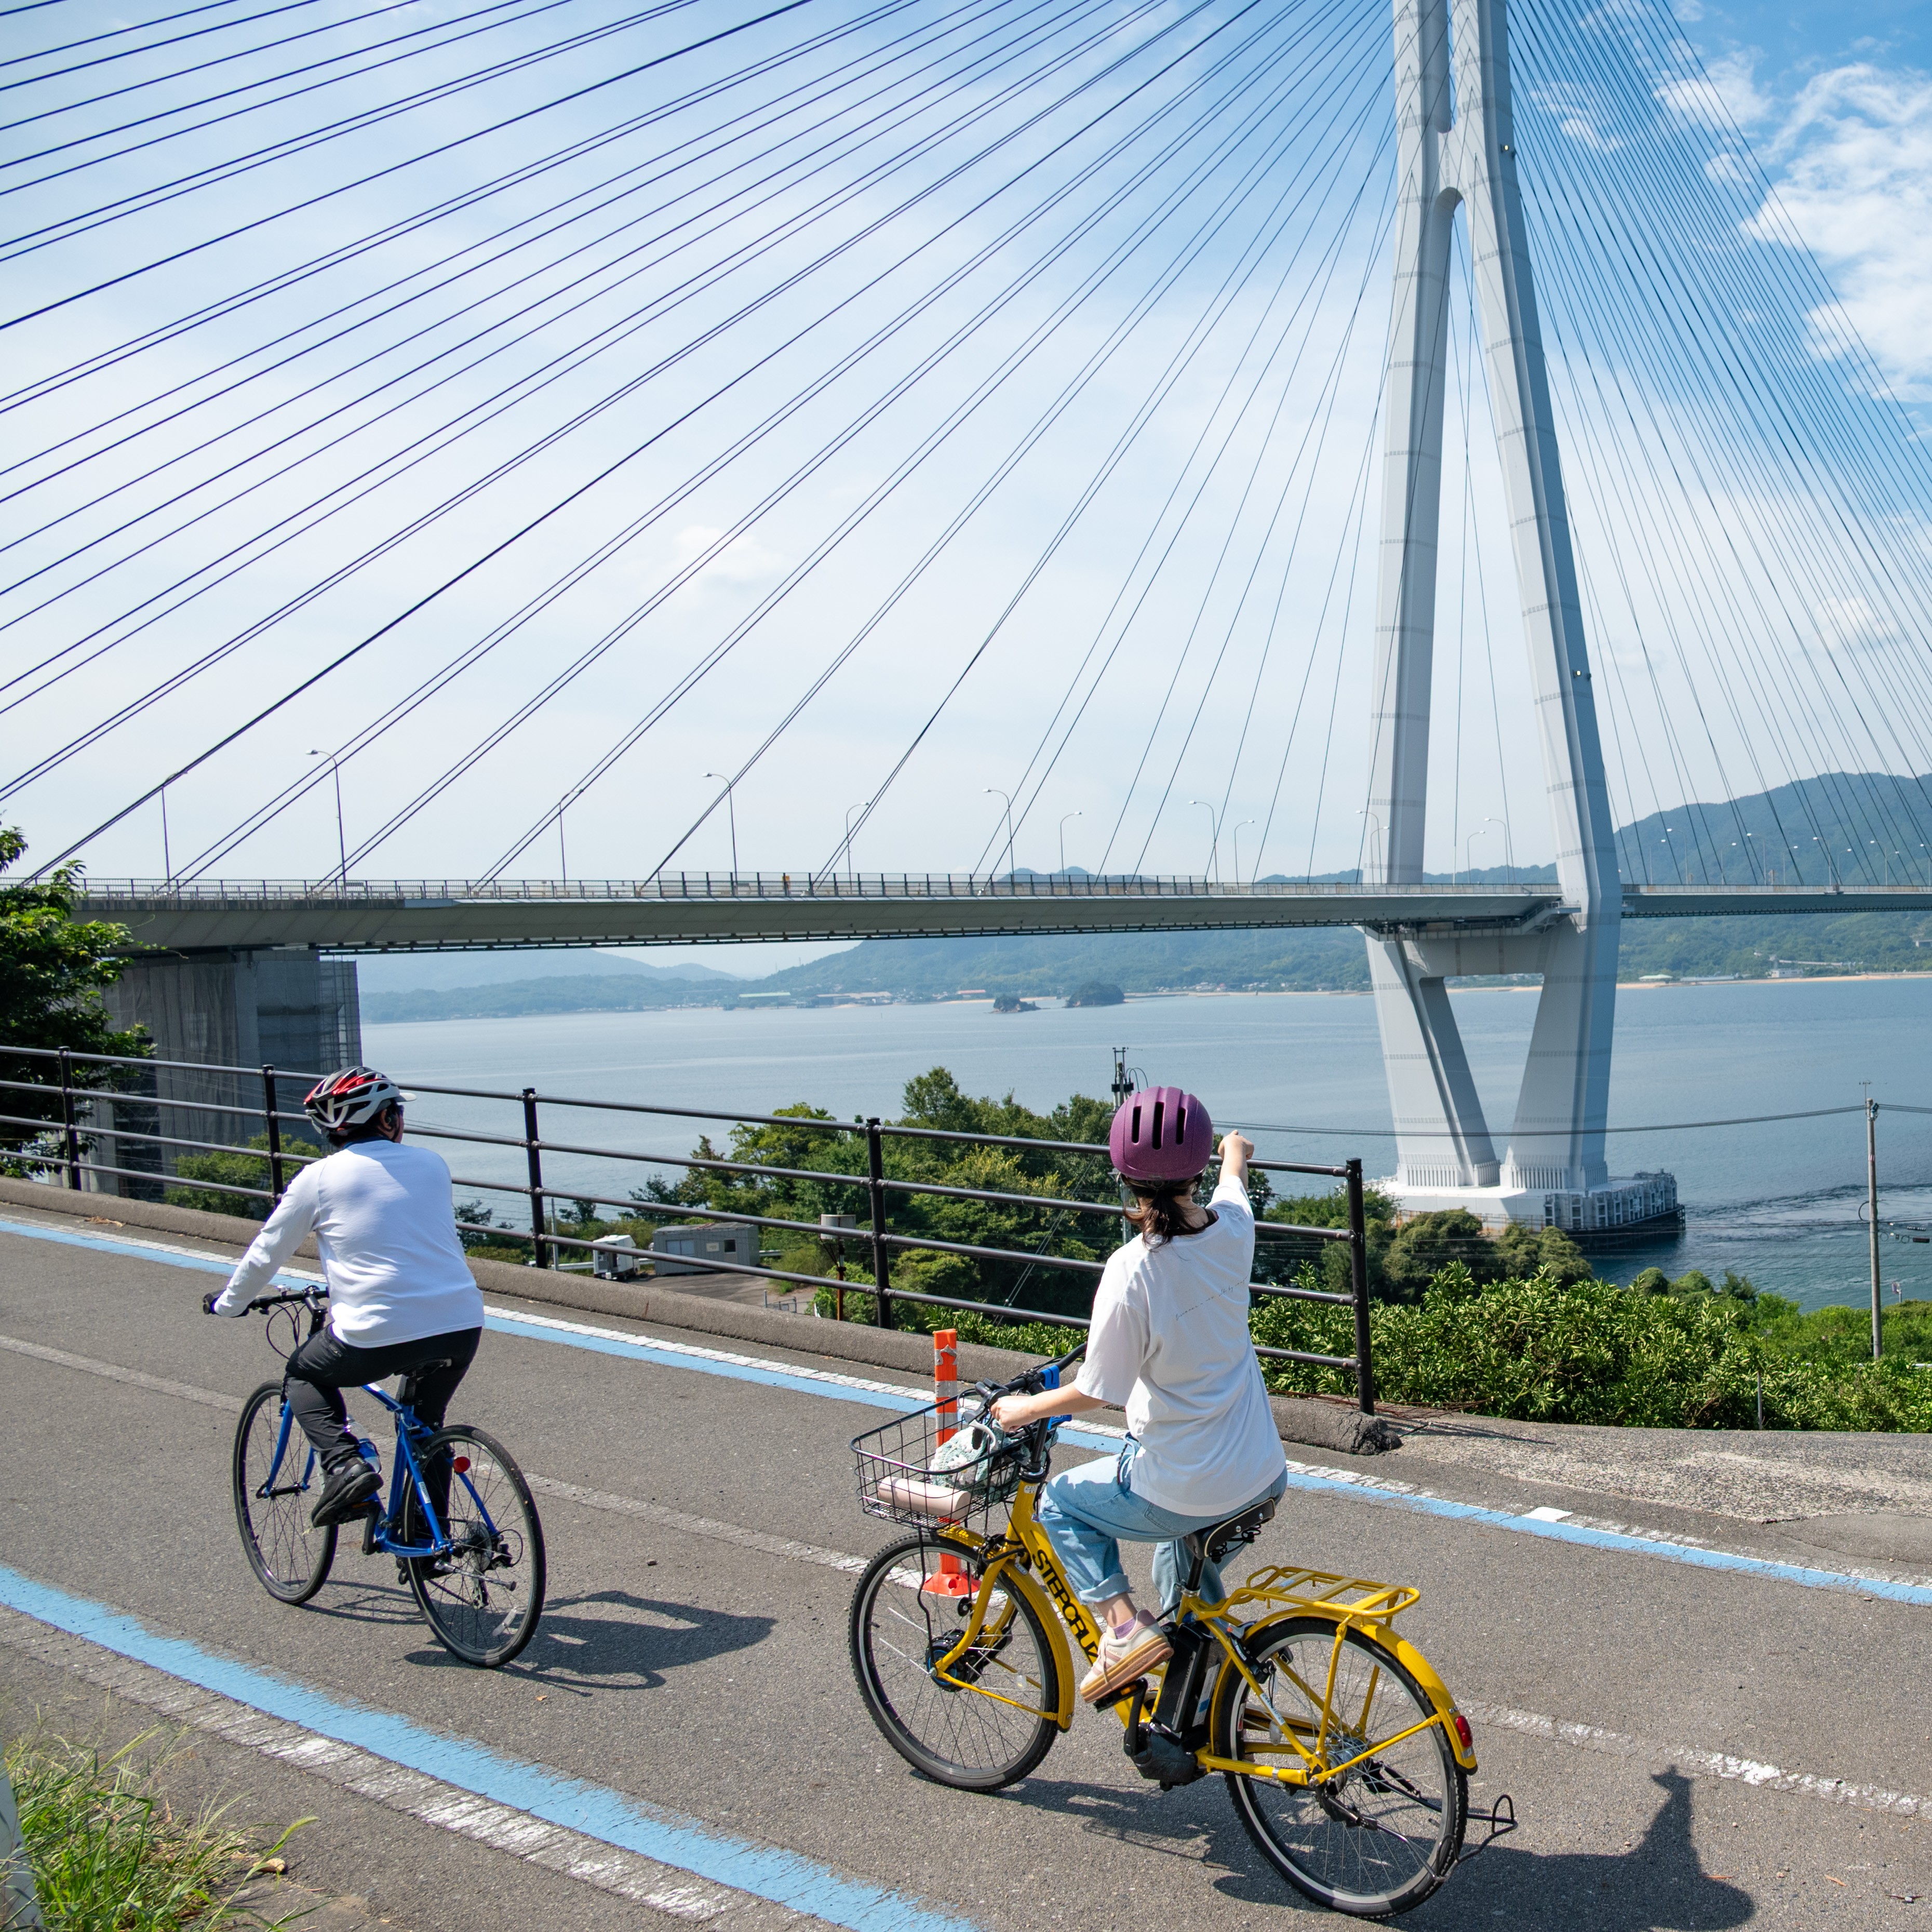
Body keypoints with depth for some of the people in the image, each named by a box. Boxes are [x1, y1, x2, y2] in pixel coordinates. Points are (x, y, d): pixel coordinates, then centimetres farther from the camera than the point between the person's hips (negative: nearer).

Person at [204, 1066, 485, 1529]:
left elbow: (266, 1254, 12)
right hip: (463, 1328, 4)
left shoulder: (319, 1178, 3)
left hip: (380, 1336, -4)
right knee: (425, 1422, 30)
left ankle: (344, 1465, 4)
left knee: (304, 1375, 26)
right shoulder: (431, 1165, 12)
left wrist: (227, 1304, 32)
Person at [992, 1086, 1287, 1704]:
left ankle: (1121, 1623, 4)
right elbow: (1233, 1182, 19)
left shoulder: (1132, 1271, -23)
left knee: (1060, 1504, 21)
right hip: (1264, 1479, 6)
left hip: (1180, 1493, -6)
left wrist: (1024, 1408, 5)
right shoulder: (1232, 1228, -8)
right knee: (1183, 1554, 37)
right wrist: (1235, 1157, 42)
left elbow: (1093, 1393, -14)